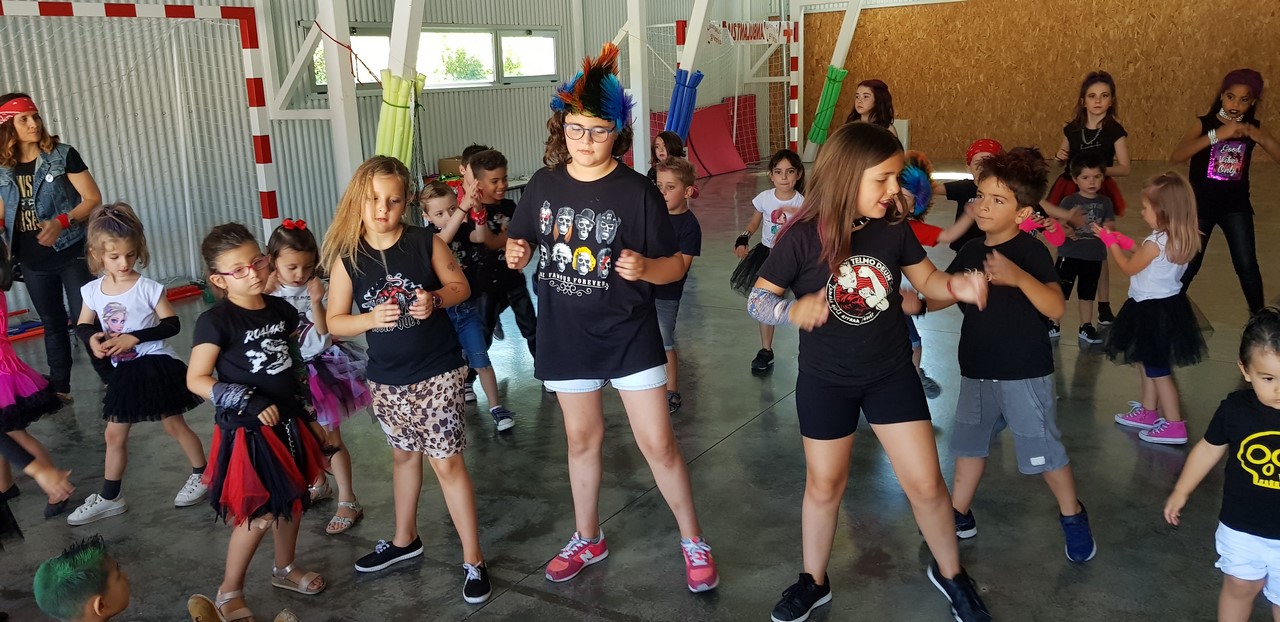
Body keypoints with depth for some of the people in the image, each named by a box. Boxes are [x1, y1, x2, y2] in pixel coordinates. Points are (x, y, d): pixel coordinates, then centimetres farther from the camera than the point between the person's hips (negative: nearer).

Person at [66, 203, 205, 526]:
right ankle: (109, 498, 25)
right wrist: (92, 338, -12)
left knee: (174, 426, 7)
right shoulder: (92, 291, -1)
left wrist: (135, 338, -22)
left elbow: (173, 325, -12)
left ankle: (202, 474, 28)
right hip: (125, 372, 5)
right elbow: (82, 326, 10)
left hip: (157, 367, -5)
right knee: (114, 434, 12)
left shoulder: (149, 288, -14)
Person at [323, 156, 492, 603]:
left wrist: (435, 299, -19)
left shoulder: (426, 243, -10)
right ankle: (404, 540, 42)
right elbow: (336, 323, -4)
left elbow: (461, 287, 2)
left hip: (437, 372, -3)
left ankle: (473, 561, 9)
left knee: (446, 462, -2)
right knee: (404, 455, 21)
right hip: (387, 378, 3)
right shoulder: (346, 257, -7)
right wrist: (372, 318, -23)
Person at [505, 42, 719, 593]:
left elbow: (675, 265, -8)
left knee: (658, 444, 1)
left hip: (630, 336, -3)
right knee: (582, 439, 18)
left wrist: (645, 268, -28)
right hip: (566, 336, 3)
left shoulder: (637, 192, -12)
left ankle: (693, 541, 22)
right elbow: (520, 245, 10)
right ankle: (587, 538, 37)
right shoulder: (544, 185, -2)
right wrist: (514, 254, -13)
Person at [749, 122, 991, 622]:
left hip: (891, 374, 2)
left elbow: (926, 279, 3)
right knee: (824, 485, 13)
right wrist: (794, 309, -35)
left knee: (925, 483, 5)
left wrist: (958, 285, -19)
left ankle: (949, 573, 32)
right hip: (825, 380, -2)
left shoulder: (893, 228, -9)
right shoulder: (802, 237, -18)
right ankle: (814, 581, 36)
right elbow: (757, 300, -14)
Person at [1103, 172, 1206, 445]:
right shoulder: (1180, 239, 2)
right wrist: (1126, 243, 12)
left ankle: (1174, 426, 7)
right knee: (1149, 363, 22)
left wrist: (1110, 242, 0)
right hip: (1168, 305, 9)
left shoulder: (1155, 243, -25)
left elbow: (1129, 268, -10)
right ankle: (1148, 411, 35)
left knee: (1158, 369, 1)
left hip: (1153, 310, -9)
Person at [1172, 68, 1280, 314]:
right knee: (1189, 265, 5)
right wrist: (1217, 135, -34)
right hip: (1201, 205, -2)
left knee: (1247, 267, 2)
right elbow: (1176, 157, -27)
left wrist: (1257, 136, -28)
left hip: (1236, 206, 2)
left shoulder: (1254, 128, -1)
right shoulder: (1204, 124, -10)